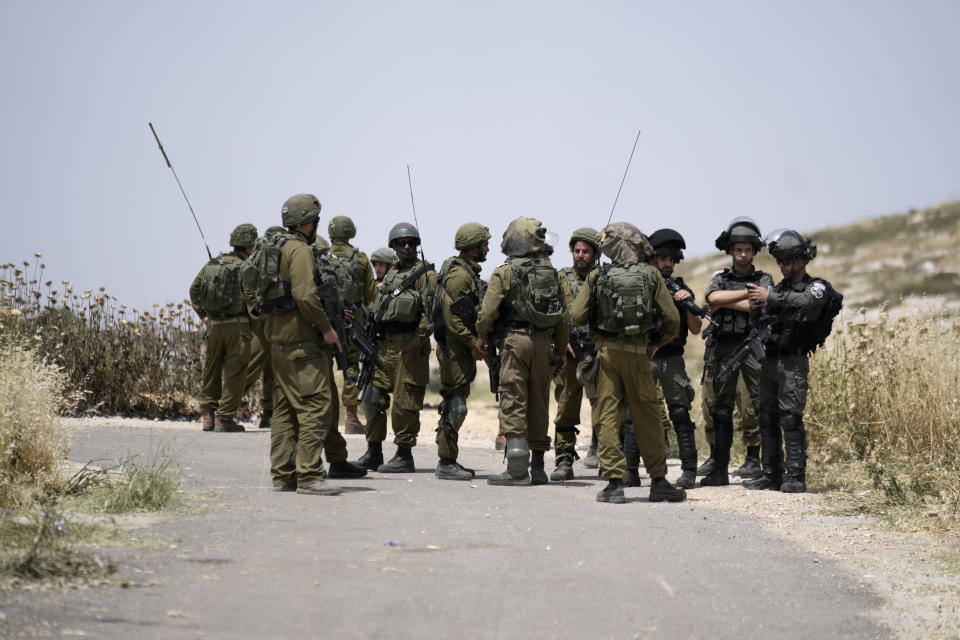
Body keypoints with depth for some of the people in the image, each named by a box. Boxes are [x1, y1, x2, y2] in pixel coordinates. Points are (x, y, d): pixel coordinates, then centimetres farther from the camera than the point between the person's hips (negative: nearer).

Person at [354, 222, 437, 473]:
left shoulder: (425, 274, -5)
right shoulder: (391, 274, 19)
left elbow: (430, 311, -14)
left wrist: (417, 342, -20)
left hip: (410, 345, -8)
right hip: (386, 344, 8)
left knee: (404, 401, -6)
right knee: (374, 396, 7)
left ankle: (404, 457, 0)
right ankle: (373, 453, 15)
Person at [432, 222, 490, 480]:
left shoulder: (470, 272, 18)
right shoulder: (458, 273, -15)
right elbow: (452, 315, -21)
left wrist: (475, 343, 19)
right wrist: (473, 343, -20)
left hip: (462, 346, 11)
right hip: (455, 346, -11)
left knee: (455, 404, 13)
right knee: (455, 404, -9)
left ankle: (449, 461, 18)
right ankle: (446, 463, -7)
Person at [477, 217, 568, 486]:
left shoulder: (504, 272, -6)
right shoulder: (551, 272, 10)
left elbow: (488, 310, -9)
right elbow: (562, 315, 12)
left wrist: (482, 337, 9)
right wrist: (561, 350, 19)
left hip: (514, 340, -5)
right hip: (543, 342, 5)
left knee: (513, 402, -4)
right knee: (539, 402, 11)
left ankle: (517, 468, -9)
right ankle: (537, 467, 15)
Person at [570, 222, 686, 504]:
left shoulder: (597, 277, -1)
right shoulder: (651, 275, 0)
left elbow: (577, 316, -3)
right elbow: (672, 318, -1)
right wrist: (657, 343, 15)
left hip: (607, 353, 0)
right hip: (638, 353, 0)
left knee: (607, 417, 2)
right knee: (647, 417, 9)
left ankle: (614, 481, -4)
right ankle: (658, 481, 13)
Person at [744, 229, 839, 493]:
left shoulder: (817, 288, -2)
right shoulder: (778, 288, 20)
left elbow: (805, 301, -24)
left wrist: (770, 296, -31)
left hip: (793, 362, -7)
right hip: (769, 360, 7)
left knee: (791, 419, -12)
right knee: (767, 419, 7)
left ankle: (795, 477, -11)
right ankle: (772, 474, 13)